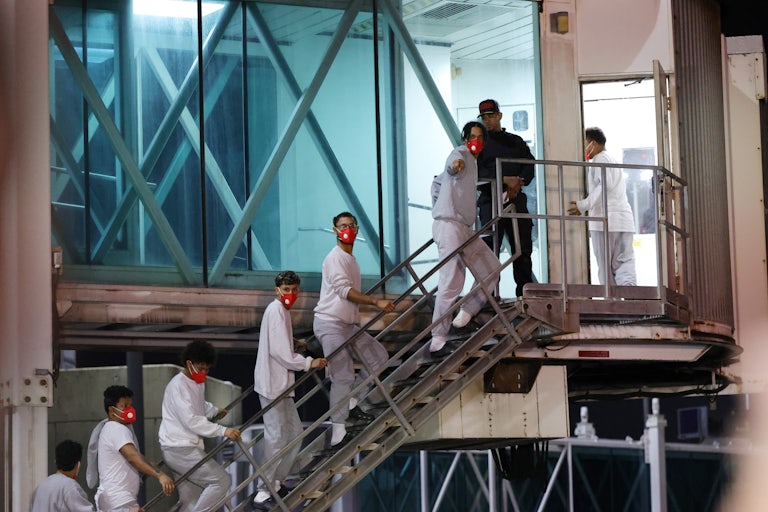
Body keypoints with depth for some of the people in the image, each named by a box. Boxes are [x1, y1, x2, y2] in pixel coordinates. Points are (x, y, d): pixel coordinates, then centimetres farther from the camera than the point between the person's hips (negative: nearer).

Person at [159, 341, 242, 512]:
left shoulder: (198, 382, 15)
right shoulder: (178, 385, -16)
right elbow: (191, 420, -25)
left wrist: (215, 410, 24)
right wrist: (223, 431, -28)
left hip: (188, 448, 10)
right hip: (180, 450, -10)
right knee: (221, 480, -15)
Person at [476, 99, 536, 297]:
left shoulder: (516, 141, 19)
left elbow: (530, 166, 10)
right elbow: (477, 172, -5)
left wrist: (518, 183, -10)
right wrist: (505, 180, -17)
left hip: (516, 199, 3)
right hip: (490, 200, -3)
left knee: (522, 247, 2)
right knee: (490, 246, -8)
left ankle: (525, 291, 9)